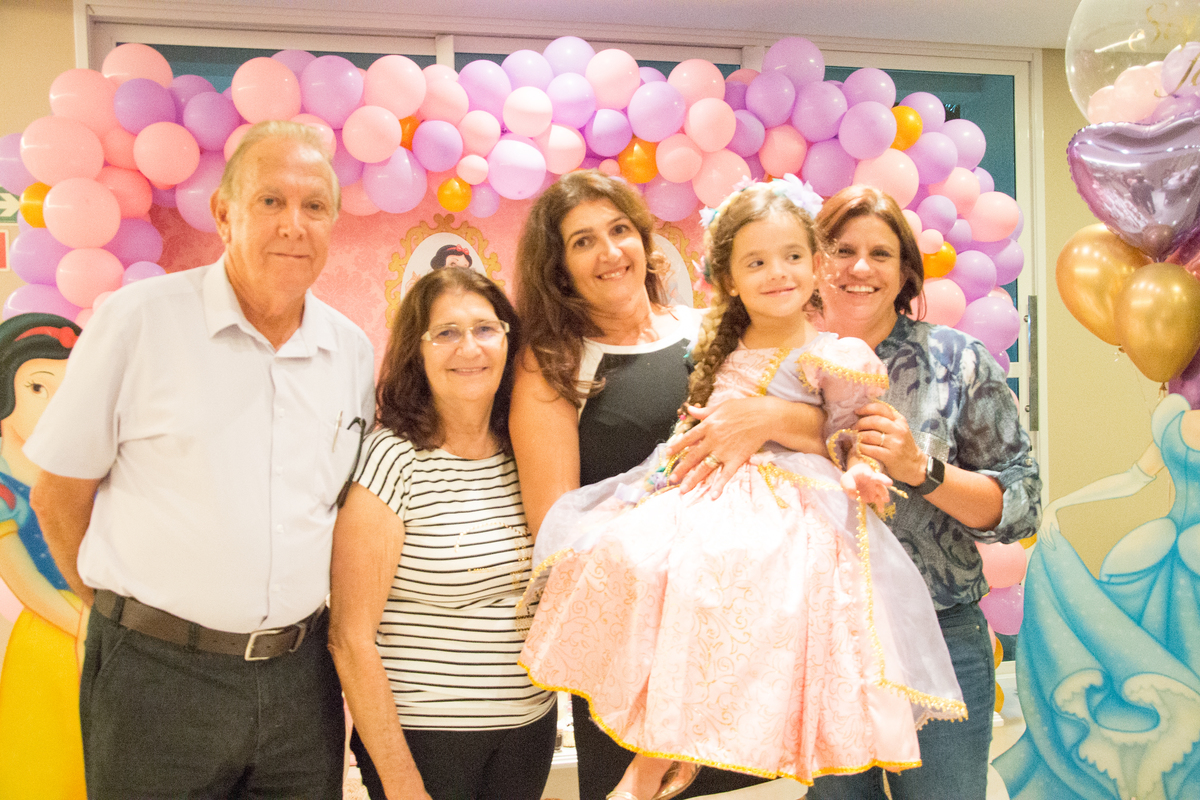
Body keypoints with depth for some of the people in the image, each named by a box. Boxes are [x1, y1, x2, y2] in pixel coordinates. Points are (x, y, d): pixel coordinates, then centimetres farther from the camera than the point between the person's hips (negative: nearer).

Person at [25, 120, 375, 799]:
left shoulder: (353, 351, 4)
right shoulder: (140, 317, -8)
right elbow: (59, 494, -2)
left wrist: (275, 627, 10)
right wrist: (130, 616, 2)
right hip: (158, 676, -3)